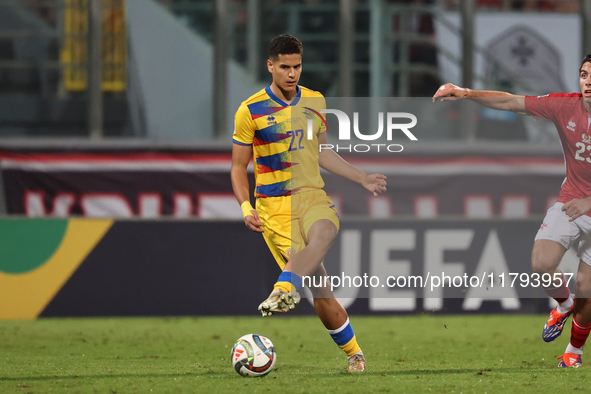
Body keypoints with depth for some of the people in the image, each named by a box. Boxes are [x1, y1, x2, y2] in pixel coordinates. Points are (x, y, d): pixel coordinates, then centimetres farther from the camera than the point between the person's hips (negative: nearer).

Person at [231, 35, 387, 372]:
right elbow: (239, 167, 5)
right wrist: (246, 208, -9)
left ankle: (284, 291, -56)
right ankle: (354, 353, 3)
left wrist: (363, 178, 26)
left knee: (321, 236, -36)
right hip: (275, 207, -3)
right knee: (321, 293, -12)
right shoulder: (250, 111, -1)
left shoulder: (315, 101, 12)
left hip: (313, 197, 3)